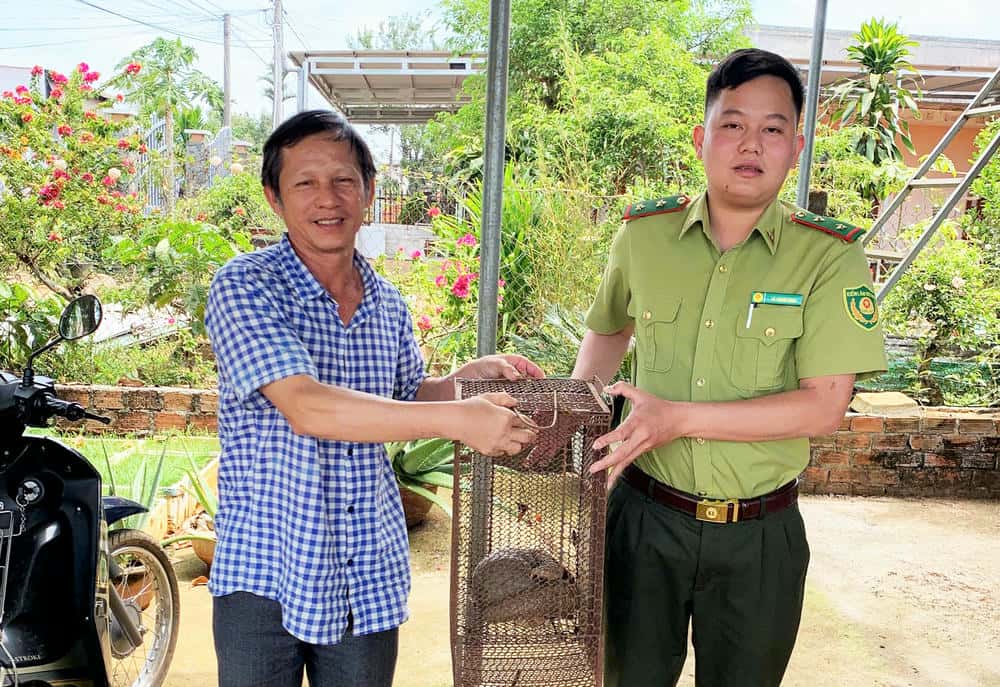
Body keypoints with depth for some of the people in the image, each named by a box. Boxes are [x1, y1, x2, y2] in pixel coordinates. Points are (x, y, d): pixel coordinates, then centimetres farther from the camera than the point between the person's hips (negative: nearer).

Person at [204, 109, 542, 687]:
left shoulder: (389, 304, 4)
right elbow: (306, 407, -25)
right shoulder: (244, 287, -12)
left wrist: (471, 375, 1)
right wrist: (457, 419, -28)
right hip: (263, 573, -4)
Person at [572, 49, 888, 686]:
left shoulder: (830, 256, -11)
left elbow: (825, 406, -17)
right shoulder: (644, 233, -4)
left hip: (759, 536, -1)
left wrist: (679, 418, -24)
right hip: (645, 516, 2)